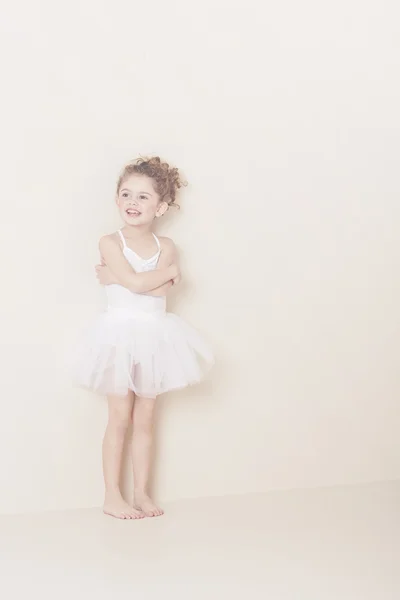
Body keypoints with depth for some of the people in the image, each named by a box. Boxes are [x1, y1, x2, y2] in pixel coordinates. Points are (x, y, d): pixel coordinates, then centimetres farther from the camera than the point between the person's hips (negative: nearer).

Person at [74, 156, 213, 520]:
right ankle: (112, 497, 11)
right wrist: (171, 269, -8)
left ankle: (142, 493, 18)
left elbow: (162, 290, -14)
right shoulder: (111, 243, -7)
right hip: (121, 335, -3)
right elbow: (137, 283, -20)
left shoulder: (165, 246, 3)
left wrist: (116, 278, -13)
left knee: (145, 420, 9)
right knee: (120, 419, 2)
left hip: (155, 336, 3)